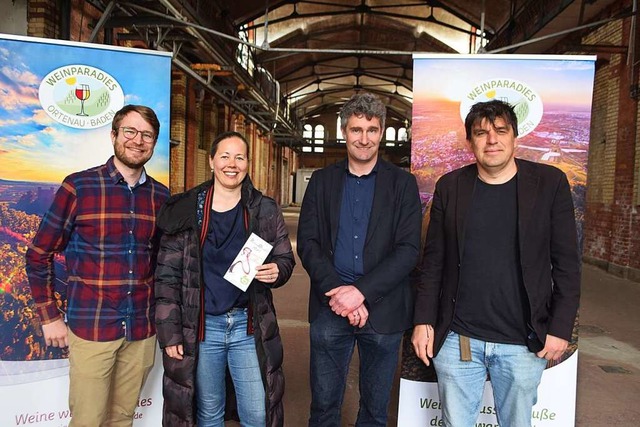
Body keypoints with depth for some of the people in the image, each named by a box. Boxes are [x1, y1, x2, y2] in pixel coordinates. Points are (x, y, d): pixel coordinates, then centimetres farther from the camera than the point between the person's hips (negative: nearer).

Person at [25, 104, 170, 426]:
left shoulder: (160, 196, 4)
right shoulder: (78, 186, -7)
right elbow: (38, 255, -1)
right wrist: (50, 317, -1)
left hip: (142, 330, 3)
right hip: (91, 328, -3)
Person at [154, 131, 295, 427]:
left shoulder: (265, 210, 0)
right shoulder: (185, 210, -3)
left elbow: (286, 259, 6)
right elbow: (168, 275, -2)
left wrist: (277, 271, -19)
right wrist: (170, 332, -6)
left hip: (250, 325, 1)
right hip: (200, 327, 0)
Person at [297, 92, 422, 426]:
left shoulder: (402, 183, 1)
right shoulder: (322, 181, 6)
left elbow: (408, 249, -7)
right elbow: (307, 242, 0)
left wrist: (361, 292, -17)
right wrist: (337, 293, -13)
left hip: (383, 309, -1)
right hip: (330, 308, 1)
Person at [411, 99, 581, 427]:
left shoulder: (550, 183, -3)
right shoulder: (449, 187, 0)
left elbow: (566, 263, -1)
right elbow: (433, 261, 3)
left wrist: (560, 328, -5)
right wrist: (423, 321, -1)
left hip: (522, 344, 0)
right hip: (457, 339, 1)